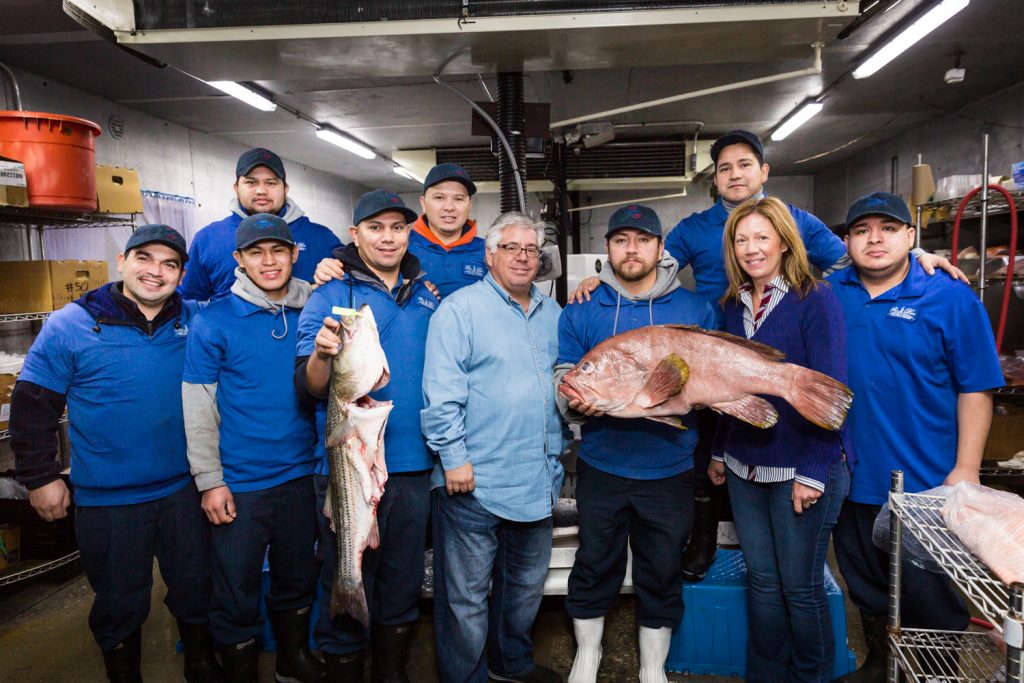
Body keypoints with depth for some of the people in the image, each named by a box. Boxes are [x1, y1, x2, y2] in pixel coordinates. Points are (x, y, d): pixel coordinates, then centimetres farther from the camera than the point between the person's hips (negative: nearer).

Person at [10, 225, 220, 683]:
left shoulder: (197, 323, -2)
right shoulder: (70, 325, -8)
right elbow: (32, 407, -3)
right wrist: (40, 478, -3)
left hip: (184, 490, 2)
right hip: (106, 500, -2)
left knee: (197, 590, 18)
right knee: (119, 604, 16)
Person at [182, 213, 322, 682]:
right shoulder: (214, 322, -8)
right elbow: (198, 408, -8)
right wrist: (209, 481, -10)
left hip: (301, 475, 4)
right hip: (240, 483, -3)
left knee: (297, 579, 21)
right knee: (236, 594, 10)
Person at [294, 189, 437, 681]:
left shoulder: (427, 296, 7)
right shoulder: (331, 296, -5)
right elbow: (310, 388, -12)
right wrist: (321, 354, -34)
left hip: (413, 463, 4)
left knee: (403, 581, 18)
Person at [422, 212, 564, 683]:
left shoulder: (552, 314, 12)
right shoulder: (460, 309, -8)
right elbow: (441, 392, -14)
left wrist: (555, 460, 16)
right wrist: (454, 457, -18)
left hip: (538, 480, 7)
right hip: (474, 481, -7)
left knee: (526, 585, 22)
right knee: (466, 596, 6)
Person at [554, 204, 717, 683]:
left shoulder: (695, 309, 2)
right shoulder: (582, 311, 2)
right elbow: (564, 379, -1)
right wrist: (574, 402, -23)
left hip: (669, 468, 0)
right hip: (601, 466, 0)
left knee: (662, 571, 14)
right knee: (595, 563, 15)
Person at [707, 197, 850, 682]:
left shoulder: (816, 300, -10)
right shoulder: (733, 304, 8)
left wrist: (814, 473, -17)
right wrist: (719, 451, 14)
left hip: (800, 471, -5)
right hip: (744, 468, 5)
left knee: (800, 587, 9)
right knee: (762, 581, 16)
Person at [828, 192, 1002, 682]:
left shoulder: (951, 300, -9)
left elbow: (974, 390, -8)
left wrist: (966, 470, -11)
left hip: (927, 482, -3)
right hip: (851, 478, 4)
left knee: (930, 601, 10)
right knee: (866, 588, 22)